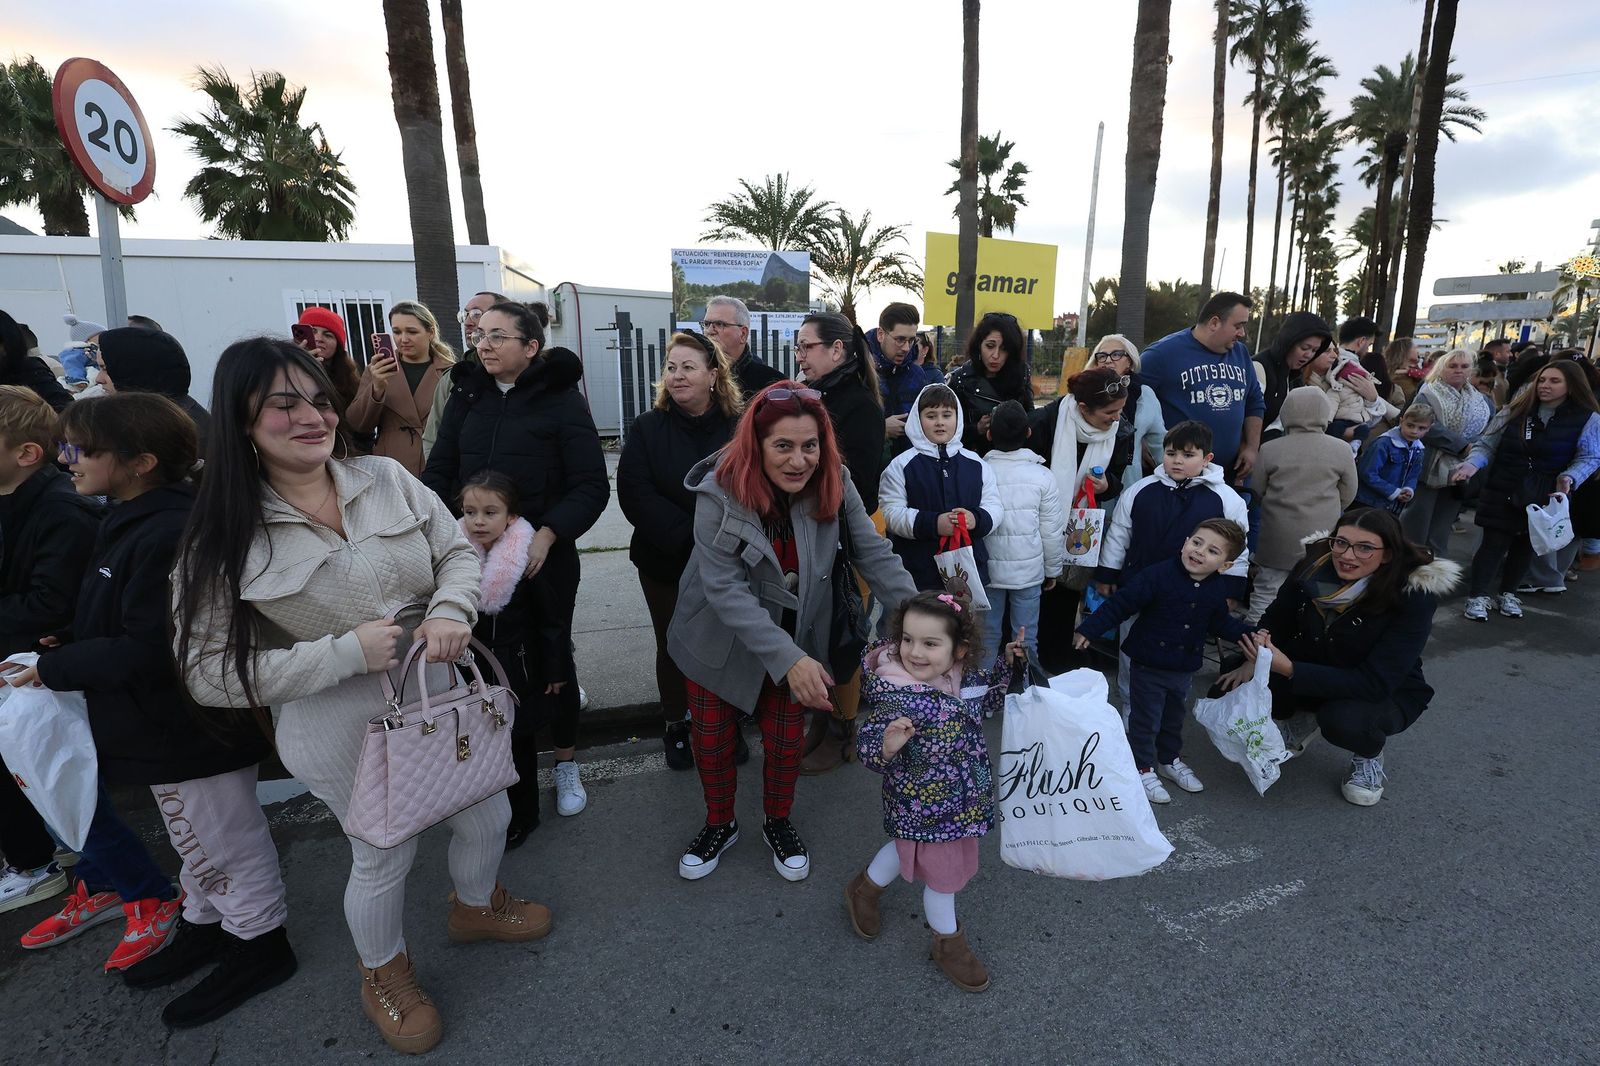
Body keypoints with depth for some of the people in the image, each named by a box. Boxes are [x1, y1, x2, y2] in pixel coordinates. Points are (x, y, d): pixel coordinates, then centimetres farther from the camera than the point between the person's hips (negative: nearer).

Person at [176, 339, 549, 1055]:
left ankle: (475, 907, 55)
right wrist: (345, 653, -25)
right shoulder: (223, 542, -15)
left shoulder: (386, 478, -6)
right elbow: (210, 675, -15)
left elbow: (457, 549, 1)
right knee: (383, 855, 17)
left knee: (487, 815, 20)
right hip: (341, 732, -4)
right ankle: (384, 975, 51)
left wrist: (450, 611, -20)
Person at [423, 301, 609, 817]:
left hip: (545, 557, -3)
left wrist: (547, 535, -25)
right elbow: (439, 470, 6)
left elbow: (592, 486, -12)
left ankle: (565, 762, 28)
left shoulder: (561, 398, -8)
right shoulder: (467, 394, 6)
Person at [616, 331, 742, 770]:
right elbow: (634, 494, -14)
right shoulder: (648, 428, -4)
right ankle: (677, 725, 35)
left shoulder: (740, 426, -7)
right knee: (673, 645, 14)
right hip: (666, 563, 1)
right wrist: (690, 535, -22)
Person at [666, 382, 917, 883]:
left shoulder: (835, 484, -19)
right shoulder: (720, 492, -28)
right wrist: (789, 658, -37)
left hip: (796, 636, 2)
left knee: (785, 737, 15)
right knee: (712, 736, 15)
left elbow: (875, 555, -16)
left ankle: (779, 823, 44)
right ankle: (720, 824, 43)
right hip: (721, 638, -1)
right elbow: (724, 588, -31)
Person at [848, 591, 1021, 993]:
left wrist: (1007, 665, -2)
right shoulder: (898, 699, -33)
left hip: (962, 800, 7)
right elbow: (869, 750, -28)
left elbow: (983, 703, 9)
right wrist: (887, 745, -50)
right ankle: (949, 944, 46)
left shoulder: (963, 676, -12)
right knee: (943, 875, 16)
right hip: (926, 808, -7)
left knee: (910, 851, 30)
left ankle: (864, 888, 58)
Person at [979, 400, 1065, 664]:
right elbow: (1052, 531, -4)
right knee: (1026, 637, 12)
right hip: (1029, 571, 0)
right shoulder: (1041, 476, -9)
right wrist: (1052, 570, 12)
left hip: (987, 570, 0)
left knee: (987, 635, 13)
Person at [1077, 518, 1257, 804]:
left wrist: (1246, 634, -2)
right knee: (1145, 720, 7)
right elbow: (1120, 603, -21)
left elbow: (1220, 622, 14)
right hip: (1148, 665, -6)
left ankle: (1169, 760, 44)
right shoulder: (1158, 575, -23)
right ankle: (1143, 769, 24)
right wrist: (1088, 629, -22)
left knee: (1174, 718, 24)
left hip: (1184, 668, 6)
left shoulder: (1217, 589, -4)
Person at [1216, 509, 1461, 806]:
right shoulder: (1314, 567, -17)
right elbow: (1276, 621, -1)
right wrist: (1255, 659, -21)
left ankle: (1368, 757, 1)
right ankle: (1301, 720, 14)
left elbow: (1376, 683, -31)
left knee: (1342, 720, -37)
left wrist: (1289, 669, -39)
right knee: (1231, 686, -19)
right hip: (1314, 677, 4)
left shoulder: (1415, 595, -26)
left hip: (1388, 694, -3)